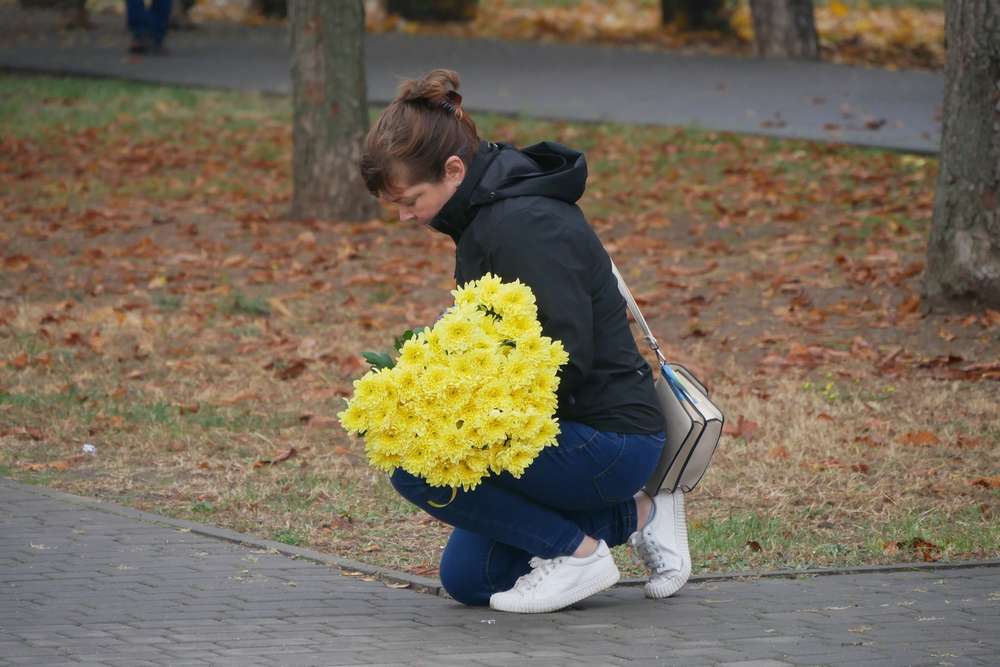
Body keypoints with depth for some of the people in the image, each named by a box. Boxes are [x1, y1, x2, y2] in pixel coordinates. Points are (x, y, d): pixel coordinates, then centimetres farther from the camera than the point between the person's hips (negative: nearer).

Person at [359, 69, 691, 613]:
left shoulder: (524, 226, -23)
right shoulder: (485, 214, 9)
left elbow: (566, 359, -28)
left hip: (611, 439, -11)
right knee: (467, 579, 13)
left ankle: (579, 552, -9)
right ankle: (633, 516, 18)